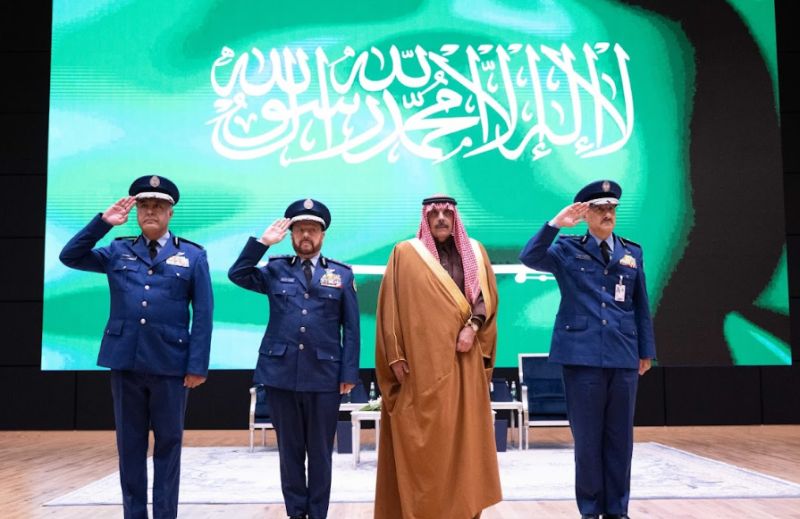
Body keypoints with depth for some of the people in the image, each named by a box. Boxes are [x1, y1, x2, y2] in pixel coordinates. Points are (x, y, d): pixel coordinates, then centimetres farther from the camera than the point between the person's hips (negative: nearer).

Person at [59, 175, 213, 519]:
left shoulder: (192, 256, 4)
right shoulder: (118, 252, 12)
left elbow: (203, 315, 0)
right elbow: (70, 257, 4)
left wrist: (197, 365, -8)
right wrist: (102, 222, -4)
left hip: (170, 363, -2)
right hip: (125, 361, 2)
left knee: (167, 443, 6)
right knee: (130, 444, 9)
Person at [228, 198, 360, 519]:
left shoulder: (342, 274, 6)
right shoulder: (276, 270, 10)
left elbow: (351, 328, 4)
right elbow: (237, 275, -3)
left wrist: (349, 373, -3)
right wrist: (263, 242, -7)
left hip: (324, 376, -1)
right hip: (281, 373, 1)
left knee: (320, 452, 8)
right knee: (290, 450, 10)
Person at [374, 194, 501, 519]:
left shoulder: (474, 252, 13)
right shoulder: (405, 253, 5)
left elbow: (487, 296, 10)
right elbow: (390, 307, 1)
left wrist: (472, 326, -9)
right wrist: (395, 355, -7)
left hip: (462, 360, 2)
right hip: (420, 360, -2)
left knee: (462, 433, 3)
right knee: (420, 437, -3)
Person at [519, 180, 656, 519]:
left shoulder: (632, 252, 13)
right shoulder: (567, 250, 5)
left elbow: (641, 305, 14)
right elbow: (529, 258, -12)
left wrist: (646, 351, 12)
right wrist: (555, 224, -19)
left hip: (624, 357, 3)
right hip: (582, 356, -3)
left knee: (620, 438, 8)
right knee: (587, 437, 4)